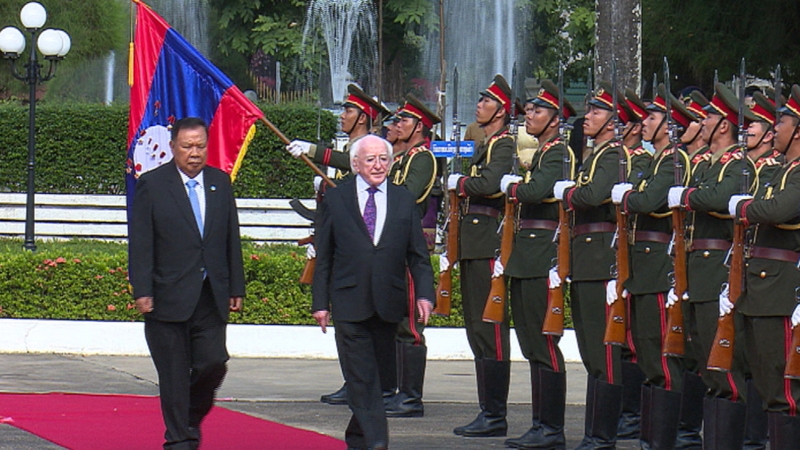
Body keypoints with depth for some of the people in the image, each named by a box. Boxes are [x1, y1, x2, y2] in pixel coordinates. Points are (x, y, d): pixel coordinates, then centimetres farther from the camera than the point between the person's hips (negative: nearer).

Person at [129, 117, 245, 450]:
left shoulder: (220, 182, 9)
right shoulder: (152, 185, -3)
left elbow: (232, 239, 13)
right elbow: (140, 244, -6)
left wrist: (236, 288, 9)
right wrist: (142, 291, -12)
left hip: (212, 298, 3)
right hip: (169, 297, -3)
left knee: (213, 364, -2)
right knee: (174, 375, 0)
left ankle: (192, 418, 24)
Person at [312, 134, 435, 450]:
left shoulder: (404, 201, 11)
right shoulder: (336, 199, 6)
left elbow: (418, 255, 10)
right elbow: (323, 256, 6)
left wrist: (424, 294, -4)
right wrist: (320, 302, 0)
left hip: (388, 304, 2)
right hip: (350, 303, -2)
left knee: (373, 374, 9)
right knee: (362, 377, -10)